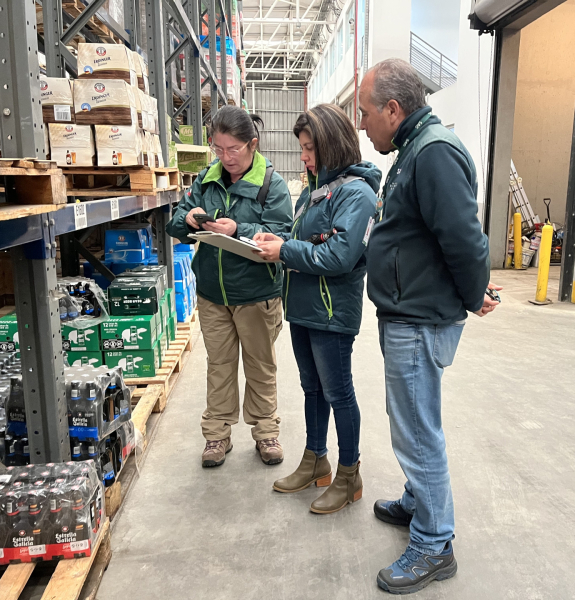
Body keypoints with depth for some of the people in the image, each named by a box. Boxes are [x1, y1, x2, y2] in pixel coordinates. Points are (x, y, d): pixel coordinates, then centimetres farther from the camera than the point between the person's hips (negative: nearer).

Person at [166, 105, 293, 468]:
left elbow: (280, 234, -19)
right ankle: (218, 433, 29)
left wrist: (238, 230, -31)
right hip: (212, 292, 4)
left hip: (257, 293, -4)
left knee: (261, 365, 13)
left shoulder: (271, 183, -10)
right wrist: (188, 219, -18)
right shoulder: (207, 179, 3)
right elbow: (176, 226, 5)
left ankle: (266, 431, 30)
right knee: (219, 364, 15)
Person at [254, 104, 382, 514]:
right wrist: (277, 241, 1)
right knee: (313, 388, 19)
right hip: (303, 307, 9)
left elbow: (339, 256, -24)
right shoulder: (315, 188, 11)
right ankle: (315, 462, 37)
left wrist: (285, 250, -18)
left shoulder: (357, 192, -15)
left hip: (333, 312, -8)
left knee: (337, 392, 5)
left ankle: (349, 475, 24)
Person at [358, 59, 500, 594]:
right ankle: (418, 503, 43)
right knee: (409, 422, 23)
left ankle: (433, 547, 20)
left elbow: (465, 238, -25)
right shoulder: (414, 150, 14)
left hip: (420, 324, -10)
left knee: (417, 434, 2)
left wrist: (474, 299, -11)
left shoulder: (436, 152, -21)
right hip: (405, 316, 11)